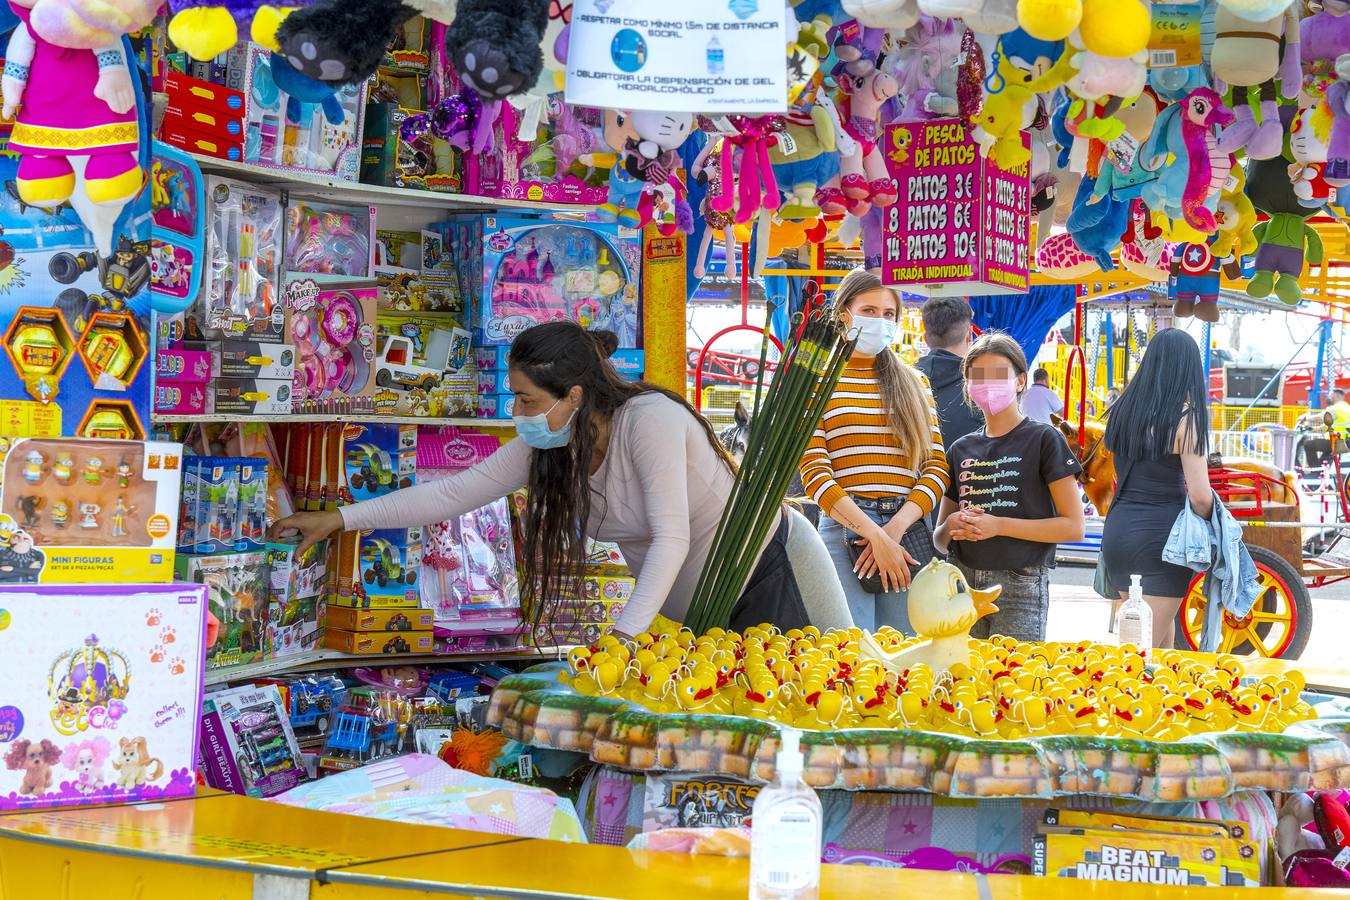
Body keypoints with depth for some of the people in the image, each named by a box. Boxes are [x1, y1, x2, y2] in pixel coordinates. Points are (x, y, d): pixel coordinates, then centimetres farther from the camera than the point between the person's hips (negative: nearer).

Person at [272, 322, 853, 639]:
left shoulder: (648, 420, -29)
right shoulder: (544, 448, -8)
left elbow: (671, 537, -31)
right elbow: (452, 493, -7)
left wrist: (625, 634, -35)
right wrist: (339, 518, -9)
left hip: (764, 566, -6)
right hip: (689, 606, 6)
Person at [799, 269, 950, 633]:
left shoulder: (913, 382, 16)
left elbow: (937, 466, 8)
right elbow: (813, 471, -4)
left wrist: (895, 528, -9)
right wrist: (874, 534, -14)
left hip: (909, 530, 4)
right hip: (844, 530, -3)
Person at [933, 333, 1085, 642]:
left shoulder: (1043, 439, -1)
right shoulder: (960, 450, 13)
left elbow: (1073, 527, -7)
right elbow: (940, 540, 18)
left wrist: (998, 525, -13)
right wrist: (951, 526, -5)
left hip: (1020, 585, -4)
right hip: (963, 583, 4)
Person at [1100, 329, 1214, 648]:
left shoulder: (1123, 410, 7)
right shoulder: (1185, 419, -11)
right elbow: (1199, 495, -13)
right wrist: (1208, 524, 5)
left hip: (1117, 530, 6)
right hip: (1162, 536, -6)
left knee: (1163, 633, 22)